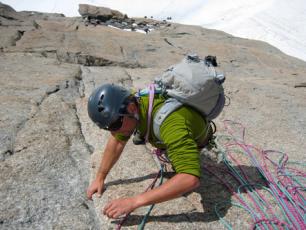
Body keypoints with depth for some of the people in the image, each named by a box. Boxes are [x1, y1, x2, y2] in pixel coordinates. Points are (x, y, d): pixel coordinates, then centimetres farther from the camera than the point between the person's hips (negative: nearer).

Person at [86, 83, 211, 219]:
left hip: (195, 138, -5)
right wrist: (99, 178, -13)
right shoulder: (131, 103, -29)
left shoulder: (169, 121, -52)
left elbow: (191, 179, -59)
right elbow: (117, 141, -12)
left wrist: (135, 201, -58)